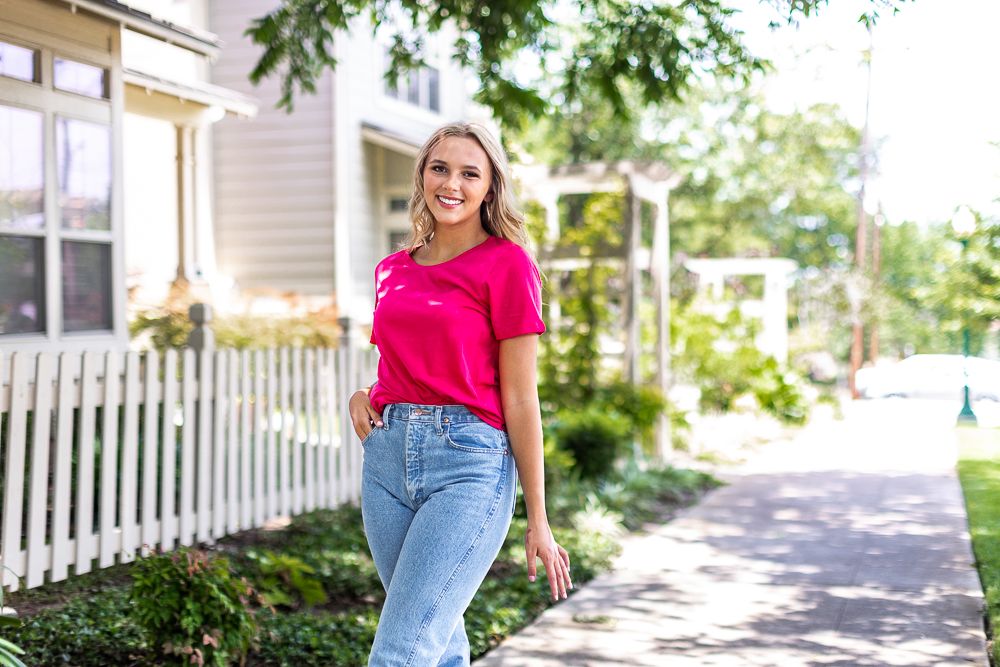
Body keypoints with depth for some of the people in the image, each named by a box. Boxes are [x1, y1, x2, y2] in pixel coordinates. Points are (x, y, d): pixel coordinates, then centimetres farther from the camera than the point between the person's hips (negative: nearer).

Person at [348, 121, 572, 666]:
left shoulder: (506, 265, -4)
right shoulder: (392, 270, 13)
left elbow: (519, 399, -5)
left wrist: (537, 520, -3)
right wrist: (362, 396, 5)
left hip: (469, 463, -6)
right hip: (388, 456, 6)